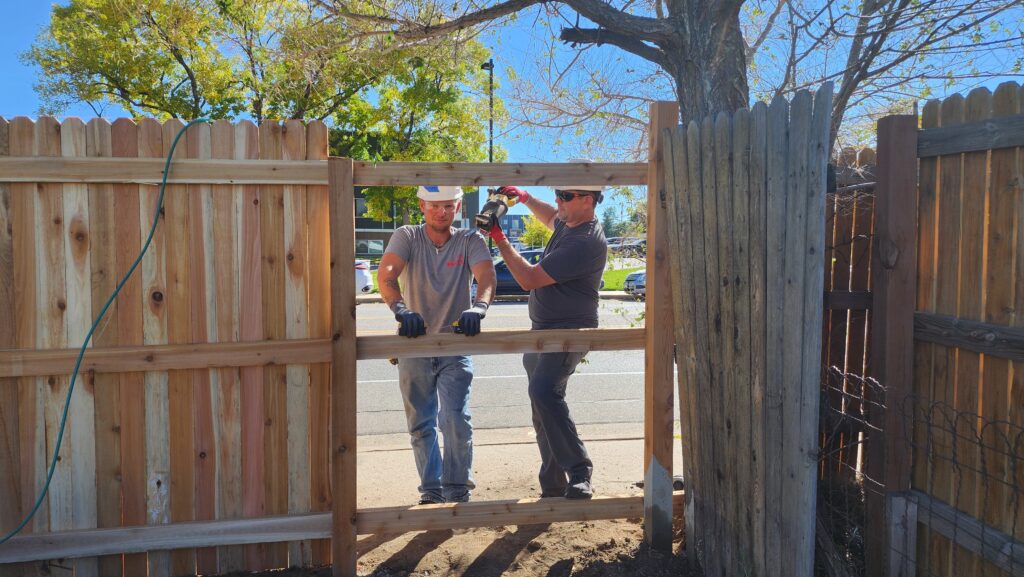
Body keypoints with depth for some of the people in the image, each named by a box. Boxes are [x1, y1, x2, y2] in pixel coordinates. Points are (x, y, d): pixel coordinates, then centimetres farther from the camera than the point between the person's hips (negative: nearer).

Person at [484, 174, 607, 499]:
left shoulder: (586, 241, -22)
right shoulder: (568, 224, 9)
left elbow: (529, 279, -22)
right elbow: (551, 218, 38)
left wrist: (499, 238, -12)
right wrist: (523, 197, 22)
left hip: (569, 331, -10)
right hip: (542, 330, 10)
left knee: (544, 391, -31)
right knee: (543, 410, 10)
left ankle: (579, 473, -22)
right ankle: (553, 488, 20)